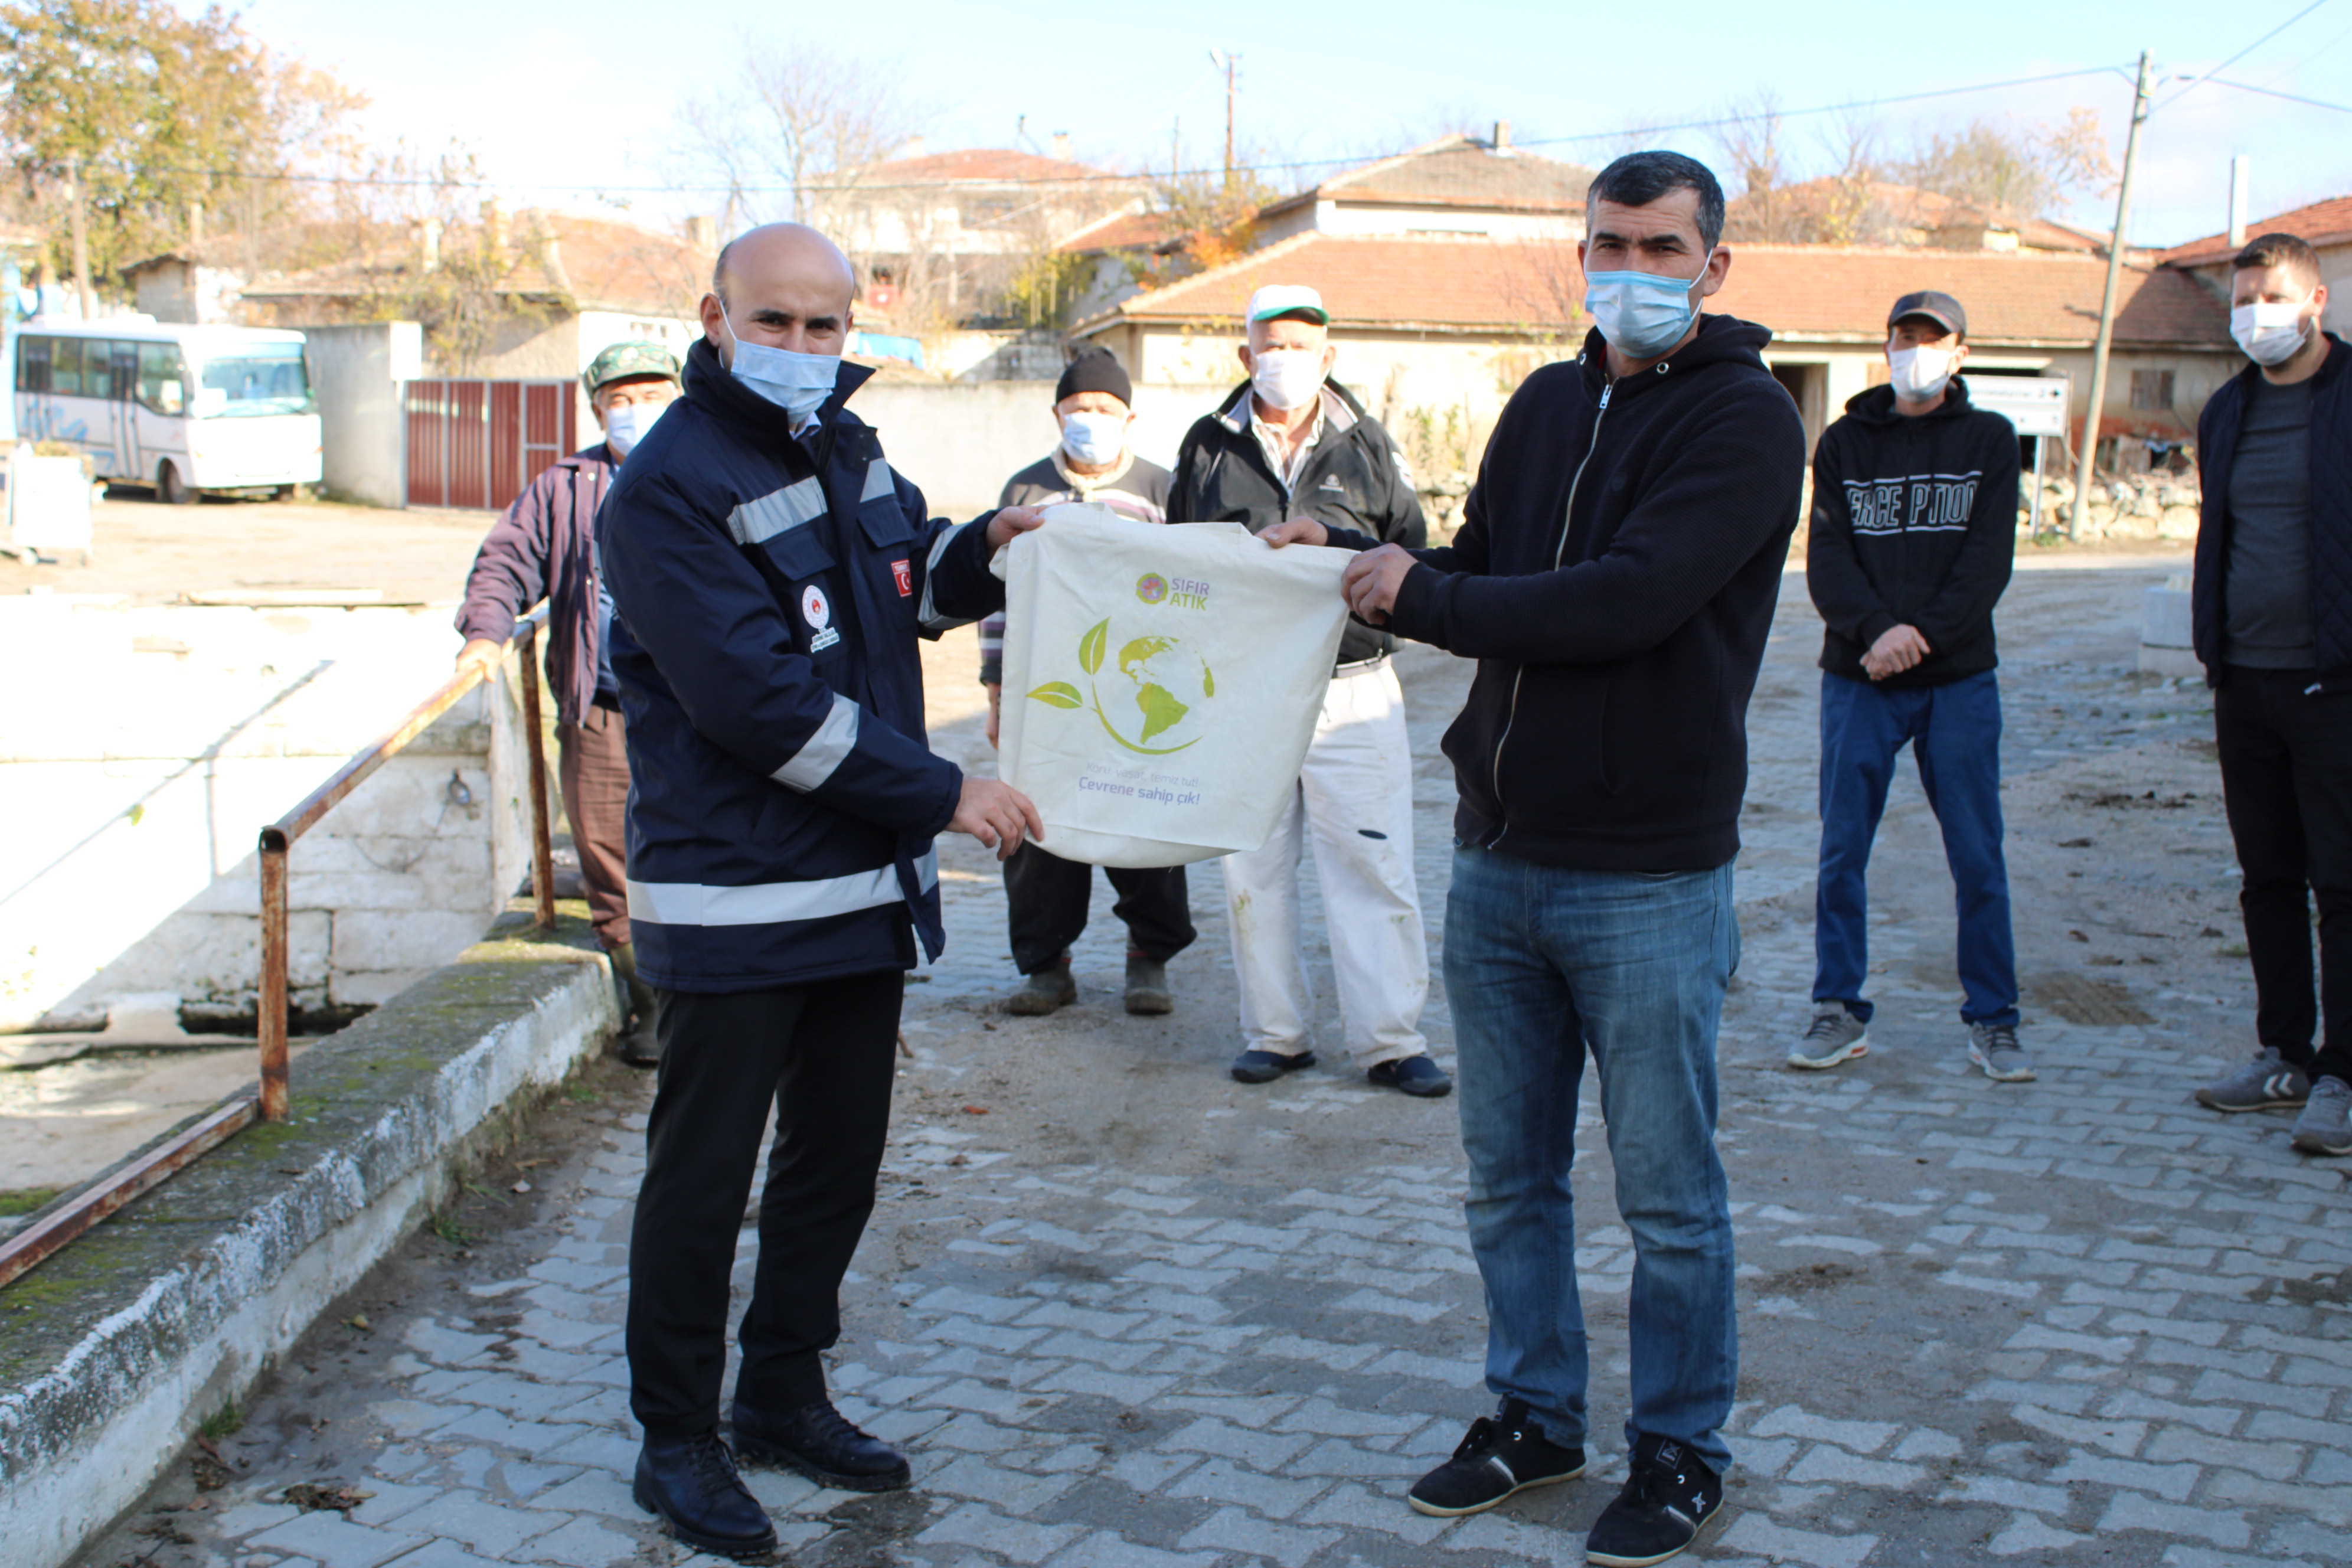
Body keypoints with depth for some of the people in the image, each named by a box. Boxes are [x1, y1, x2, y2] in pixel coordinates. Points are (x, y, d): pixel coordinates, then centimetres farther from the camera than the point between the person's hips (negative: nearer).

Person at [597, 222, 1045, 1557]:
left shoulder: (846, 446, 10)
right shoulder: (669, 488, -15)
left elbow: (900, 586, 26)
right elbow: (763, 699, -22)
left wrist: (978, 551, 3)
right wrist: (941, 795, -20)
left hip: (866, 884, 8)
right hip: (734, 901, -8)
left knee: (841, 1153, 17)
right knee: (703, 1178, 3)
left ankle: (784, 1394, 34)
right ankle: (678, 1438, 20)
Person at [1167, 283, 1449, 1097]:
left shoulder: (1369, 447, 8)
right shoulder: (1207, 448, 9)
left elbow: (1415, 557, 11)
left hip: (1352, 688, -1)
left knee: (1373, 865, -3)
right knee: (1252, 869, 7)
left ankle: (1390, 1039, 5)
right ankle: (1275, 1033, 19)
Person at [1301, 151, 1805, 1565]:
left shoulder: (1745, 418, -10)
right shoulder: (1546, 405, 13)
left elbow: (1624, 601, -22)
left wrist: (1419, 597, -15)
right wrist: (1353, 563, -2)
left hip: (1651, 877, -6)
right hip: (1499, 859, 6)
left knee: (1667, 1194, 6)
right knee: (1510, 1173, 16)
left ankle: (1682, 1451, 23)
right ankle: (1535, 1416, 32)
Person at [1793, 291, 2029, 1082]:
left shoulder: (1989, 439, 7)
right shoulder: (1844, 443, 9)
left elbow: (1988, 561, -3)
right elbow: (1827, 557, -2)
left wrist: (1918, 633, -17)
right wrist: (1876, 628, -19)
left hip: (1959, 677, -1)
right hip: (1856, 677, 1)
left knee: (1978, 855, 2)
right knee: (1842, 852, 2)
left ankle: (1993, 1019, 12)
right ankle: (1841, 1011, 13)